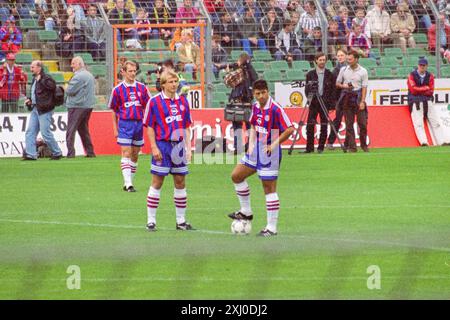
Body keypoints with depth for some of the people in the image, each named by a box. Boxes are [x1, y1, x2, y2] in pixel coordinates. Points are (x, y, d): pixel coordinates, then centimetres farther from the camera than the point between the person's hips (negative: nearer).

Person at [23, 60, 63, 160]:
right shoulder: (35, 79, 19)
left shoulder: (46, 78, -11)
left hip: (44, 110, -9)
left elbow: (52, 86, -28)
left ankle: (57, 153, 7)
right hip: (35, 109, 9)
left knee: (45, 133, -7)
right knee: (30, 132, 3)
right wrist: (30, 100, 14)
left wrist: (41, 80, -19)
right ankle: (30, 154, 4)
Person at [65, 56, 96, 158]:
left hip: (77, 106, -9)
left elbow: (70, 91, -19)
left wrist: (66, 88, 4)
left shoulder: (78, 77, -16)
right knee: (84, 130, 16)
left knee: (71, 131, -6)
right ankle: (90, 152, 14)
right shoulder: (90, 75, 15)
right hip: (88, 106, 9)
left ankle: (70, 153, -12)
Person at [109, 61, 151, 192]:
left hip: (139, 123, 3)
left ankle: (128, 182, 16)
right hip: (124, 124, -3)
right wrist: (115, 128, 3)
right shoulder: (117, 89, 0)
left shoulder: (142, 88, 6)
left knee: (135, 155, 7)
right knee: (126, 154, -10)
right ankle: (128, 184, -15)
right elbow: (114, 111, 6)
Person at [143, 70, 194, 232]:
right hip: (162, 145, -5)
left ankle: (181, 221, 16)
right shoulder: (154, 102, -6)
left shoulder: (183, 101, 8)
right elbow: (149, 127, -5)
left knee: (180, 183, 8)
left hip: (178, 146, 5)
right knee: (157, 183, -2)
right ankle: (151, 221, 3)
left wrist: (188, 147, 7)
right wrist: (154, 148, -12)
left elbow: (186, 126, 13)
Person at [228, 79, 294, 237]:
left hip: (269, 153, -8)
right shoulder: (255, 106, 4)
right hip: (256, 150, 8)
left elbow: (289, 129, -21)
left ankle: (272, 228, 2)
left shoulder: (275, 109, -20)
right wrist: (251, 144, 7)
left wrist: (274, 145, -19)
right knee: (236, 176, 12)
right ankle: (246, 211, 26)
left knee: (269, 188, -4)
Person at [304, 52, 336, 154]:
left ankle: (321, 147, 7)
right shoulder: (310, 74, 7)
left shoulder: (329, 75, 6)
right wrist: (309, 97, -10)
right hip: (313, 103, 0)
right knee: (310, 125, -6)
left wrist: (330, 102, -2)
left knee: (324, 126, 0)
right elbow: (307, 89, 8)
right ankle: (309, 148, -3)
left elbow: (333, 89, 5)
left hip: (325, 102, 0)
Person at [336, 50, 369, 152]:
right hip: (347, 97, 2)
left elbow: (364, 87, -2)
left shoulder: (363, 71, 0)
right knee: (349, 124, 0)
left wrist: (362, 101, -11)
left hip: (358, 97, -2)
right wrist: (343, 86, -9)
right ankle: (352, 146, 3)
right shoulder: (343, 70, 7)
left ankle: (364, 144, 10)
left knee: (362, 123, -4)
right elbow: (337, 83, 14)